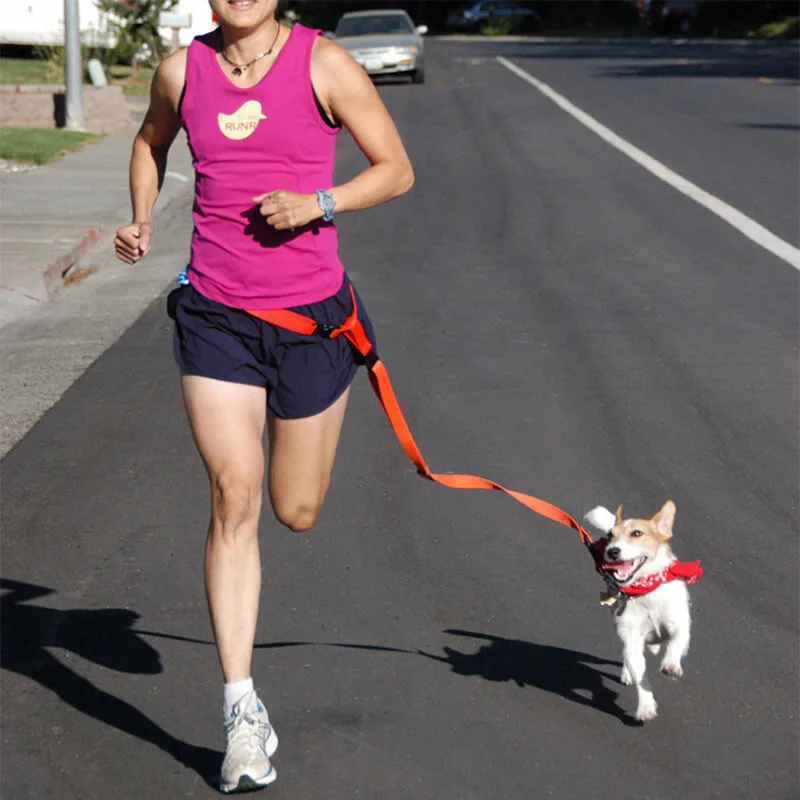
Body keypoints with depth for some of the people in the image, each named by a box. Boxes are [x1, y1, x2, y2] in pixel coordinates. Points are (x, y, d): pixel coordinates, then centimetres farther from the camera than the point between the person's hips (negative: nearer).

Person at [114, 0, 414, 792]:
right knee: (233, 496, -11)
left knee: (296, 511, 11)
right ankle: (241, 708, -6)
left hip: (311, 315, -1)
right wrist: (141, 221, 5)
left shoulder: (324, 64, -8)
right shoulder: (181, 70, 0)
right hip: (214, 316, 1)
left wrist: (318, 204, -19)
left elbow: (397, 169, -3)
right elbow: (150, 140, 22)